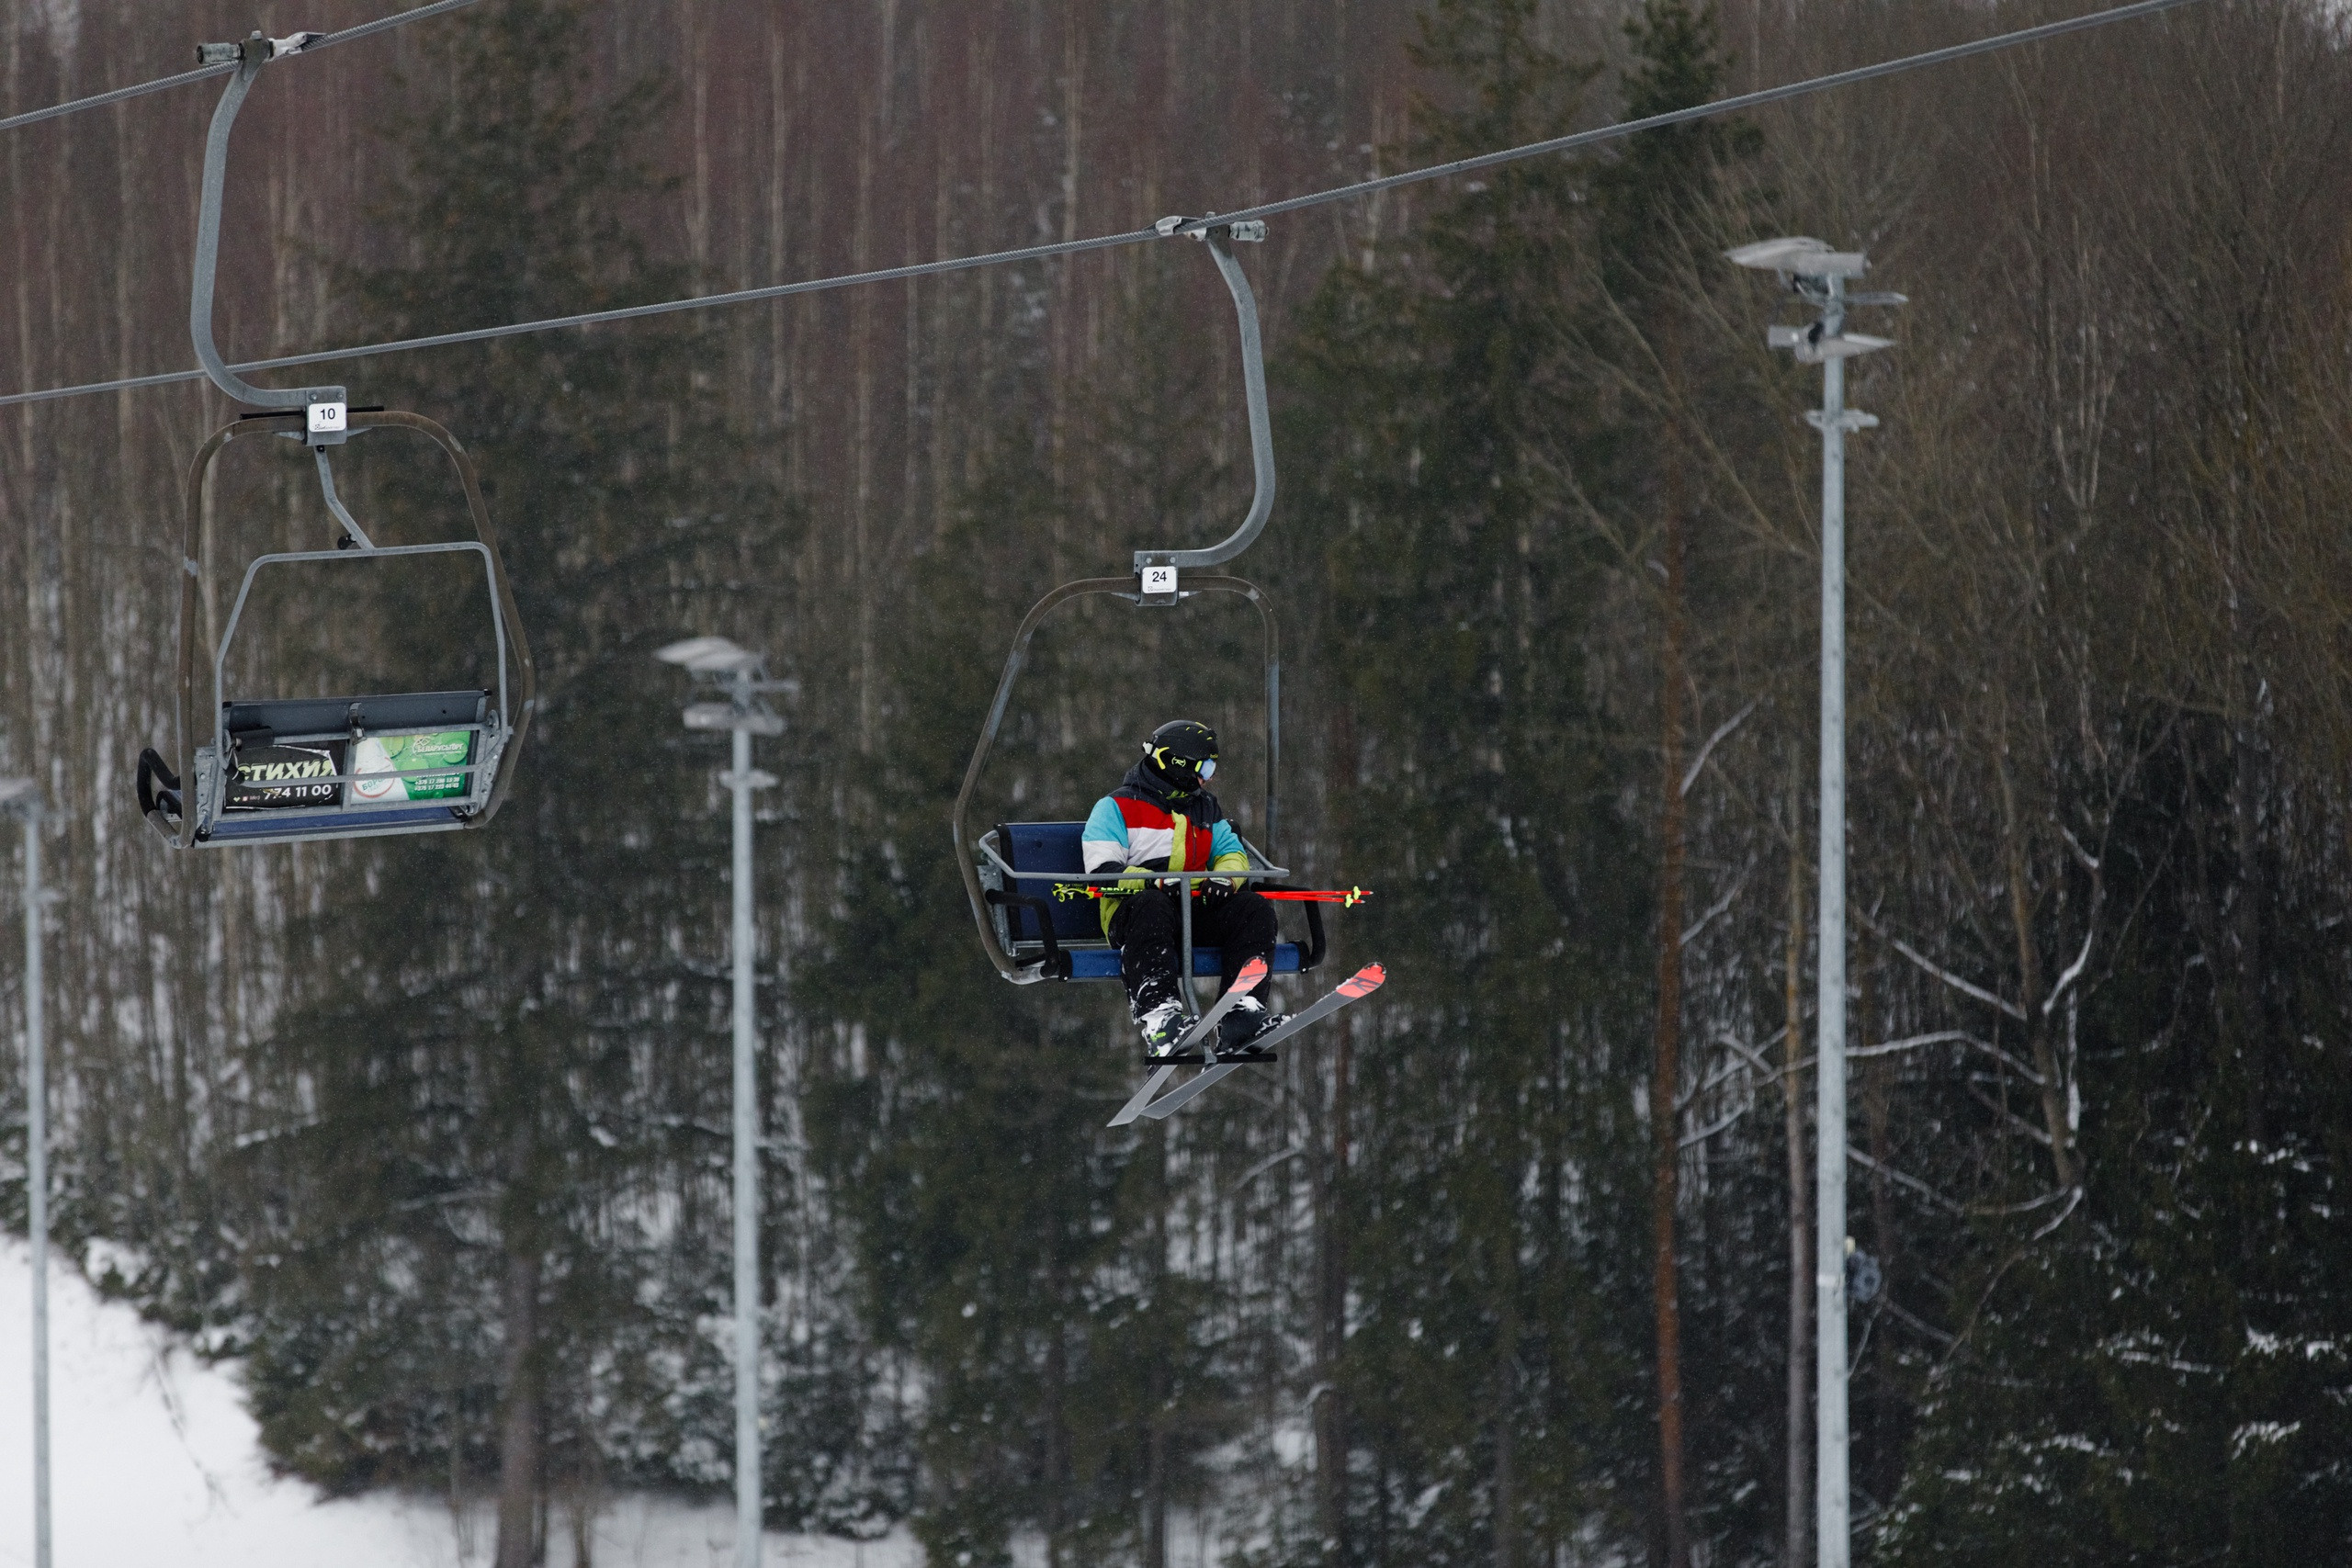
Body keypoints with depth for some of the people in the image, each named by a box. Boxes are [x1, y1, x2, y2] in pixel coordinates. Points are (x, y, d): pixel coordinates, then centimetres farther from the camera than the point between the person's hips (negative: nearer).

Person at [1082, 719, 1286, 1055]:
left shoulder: (1206, 808, 22)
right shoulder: (1116, 808, 1)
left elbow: (1233, 853, 18)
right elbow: (1102, 872, -10)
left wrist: (1224, 878, -9)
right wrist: (1157, 881, -25)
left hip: (1196, 910, 6)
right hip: (1130, 914, -6)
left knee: (1255, 907, -19)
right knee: (1151, 904, -41)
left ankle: (1241, 1013, -32)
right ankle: (1158, 1015, -55)